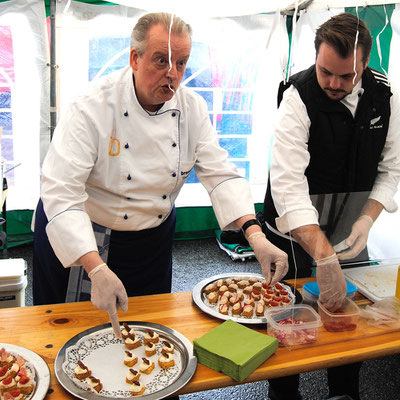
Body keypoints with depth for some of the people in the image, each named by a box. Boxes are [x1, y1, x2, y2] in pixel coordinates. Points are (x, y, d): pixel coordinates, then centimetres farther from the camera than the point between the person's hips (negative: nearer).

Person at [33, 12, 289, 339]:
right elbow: (61, 192, -31)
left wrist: (256, 235, -29)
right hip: (83, 236, -3)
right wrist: (97, 269, -42)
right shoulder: (95, 107, -26)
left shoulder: (192, 108, -10)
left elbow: (220, 173, -13)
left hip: (153, 238, 4)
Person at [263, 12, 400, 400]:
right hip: (295, 232, -4)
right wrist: (324, 257, -41)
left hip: (348, 230, 5)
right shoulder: (299, 96, -22)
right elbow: (288, 183, -33)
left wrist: (367, 218, -15)